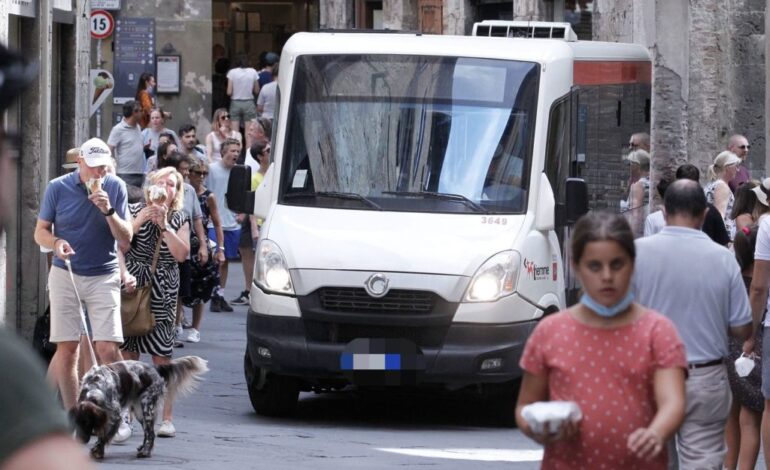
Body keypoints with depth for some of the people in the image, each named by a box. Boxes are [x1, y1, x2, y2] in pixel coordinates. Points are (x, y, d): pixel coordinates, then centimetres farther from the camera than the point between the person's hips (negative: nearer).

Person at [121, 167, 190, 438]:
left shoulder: (178, 220, 9)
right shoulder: (135, 211, 4)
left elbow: (181, 254, -6)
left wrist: (163, 225, -13)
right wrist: (139, 221, -17)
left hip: (163, 293, 1)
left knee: (162, 355, -3)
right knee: (128, 353, -2)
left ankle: (166, 418, -1)